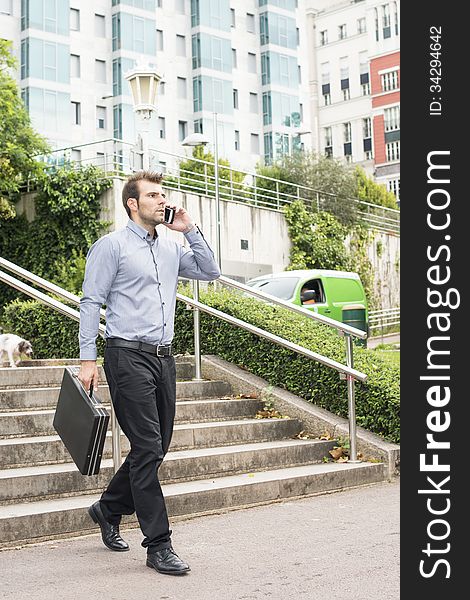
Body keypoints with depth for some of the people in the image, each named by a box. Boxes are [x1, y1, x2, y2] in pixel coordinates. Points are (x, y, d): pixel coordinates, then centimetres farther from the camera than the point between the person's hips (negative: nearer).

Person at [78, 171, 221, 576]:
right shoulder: (112, 246, -3)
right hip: (128, 357, -7)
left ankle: (109, 510, 35)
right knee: (148, 450, -8)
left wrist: (190, 230, 8)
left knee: (156, 448, 12)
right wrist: (88, 359, -11)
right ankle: (159, 546, 0)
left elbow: (210, 272, 17)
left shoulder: (171, 248, 16)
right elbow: (91, 302, -5)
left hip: (163, 357, 7)